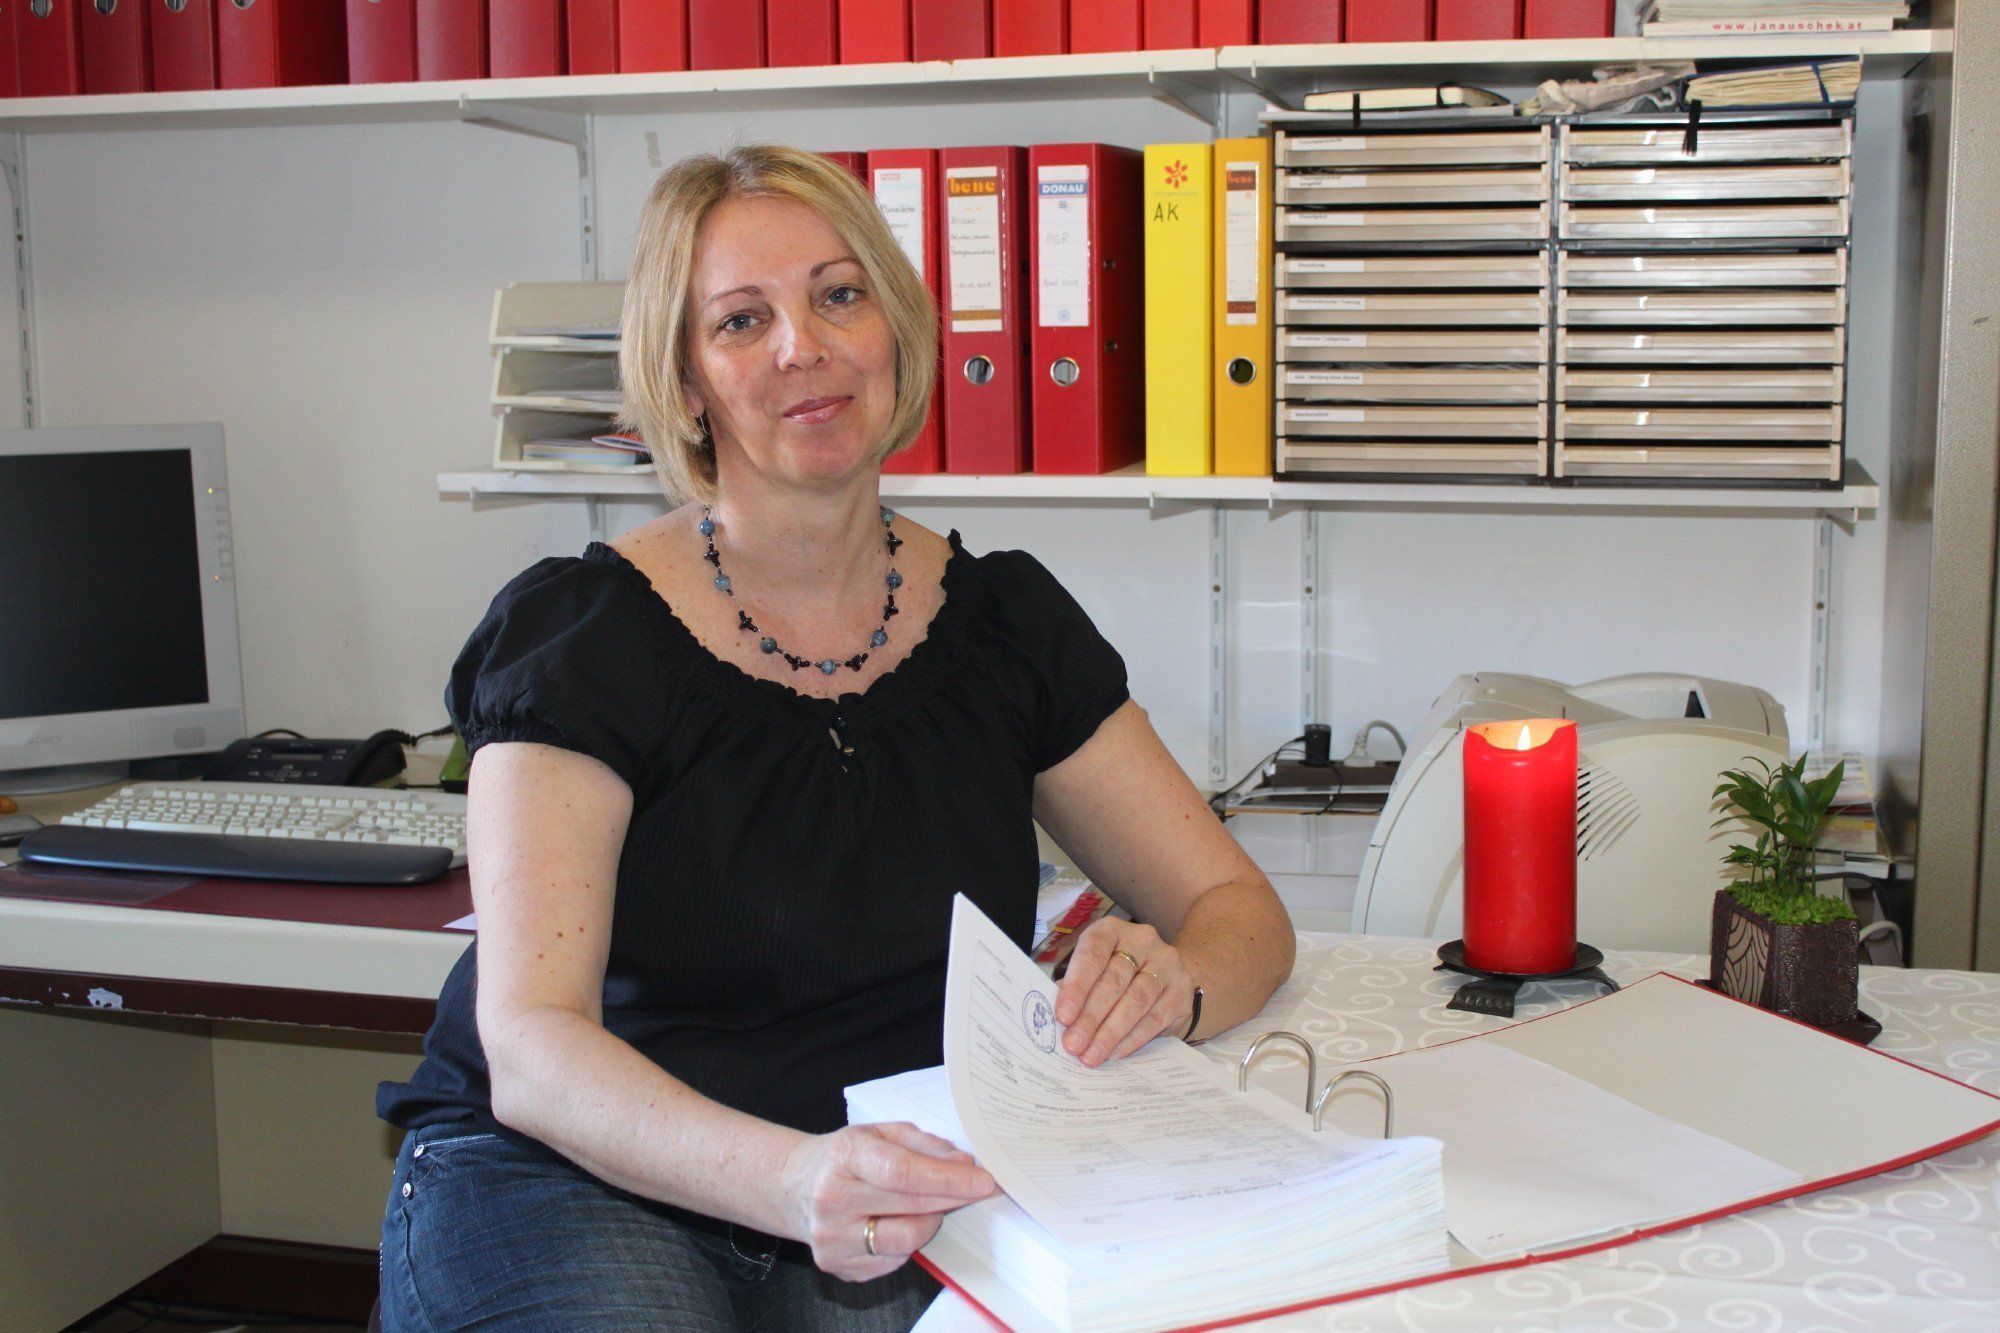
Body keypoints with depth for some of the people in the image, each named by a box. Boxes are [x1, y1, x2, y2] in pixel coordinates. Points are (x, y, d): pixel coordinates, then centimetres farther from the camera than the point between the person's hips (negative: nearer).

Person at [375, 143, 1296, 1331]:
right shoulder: (578, 633, -6)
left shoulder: (1006, 620, 6)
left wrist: (1168, 984, -17)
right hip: (572, 1180, -3)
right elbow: (529, 1050, -17)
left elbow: (1241, 909, 8)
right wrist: (789, 1176, -36)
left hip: (896, 1222, 3)